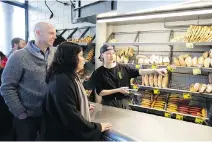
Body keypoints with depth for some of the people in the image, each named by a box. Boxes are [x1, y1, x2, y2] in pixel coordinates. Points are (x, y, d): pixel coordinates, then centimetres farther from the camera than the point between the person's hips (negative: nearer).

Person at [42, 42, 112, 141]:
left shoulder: (71, 77, 7)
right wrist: (97, 127, -19)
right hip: (65, 135, -9)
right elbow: (71, 116, -28)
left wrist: (84, 107, 34)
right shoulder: (62, 82, -26)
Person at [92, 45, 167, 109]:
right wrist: (118, 90, -17)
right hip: (109, 104, -2)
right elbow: (100, 92, -11)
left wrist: (156, 70, -21)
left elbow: (139, 72, -9)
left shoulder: (123, 68, -3)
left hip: (124, 103, 2)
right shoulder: (99, 73, -9)